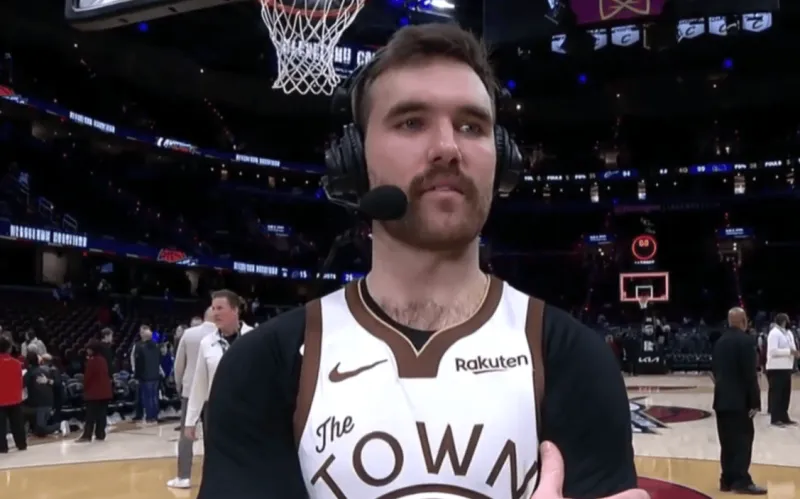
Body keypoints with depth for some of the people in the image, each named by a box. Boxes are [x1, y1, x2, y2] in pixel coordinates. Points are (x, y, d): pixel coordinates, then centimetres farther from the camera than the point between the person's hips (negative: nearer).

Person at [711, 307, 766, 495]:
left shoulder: (720, 341, 11)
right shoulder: (746, 340, -12)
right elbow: (750, 373, -16)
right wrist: (755, 401, -14)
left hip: (722, 398, 7)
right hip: (739, 399, -7)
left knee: (727, 442, 11)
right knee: (742, 440, -3)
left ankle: (727, 479, 14)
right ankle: (741, 480, -3)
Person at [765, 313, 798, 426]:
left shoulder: (789, 333, 15)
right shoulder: (774, 333, -13)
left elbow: (791, 348, 21)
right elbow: (773, 351, -21)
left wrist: (795, 353, -2)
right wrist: (790, 351, -23)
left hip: (786, 367, 9)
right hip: (776, 368, -9)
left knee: (786, 393, 11)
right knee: (776, 393, -3)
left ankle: (784, 417, 19)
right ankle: (775, 418, 1)